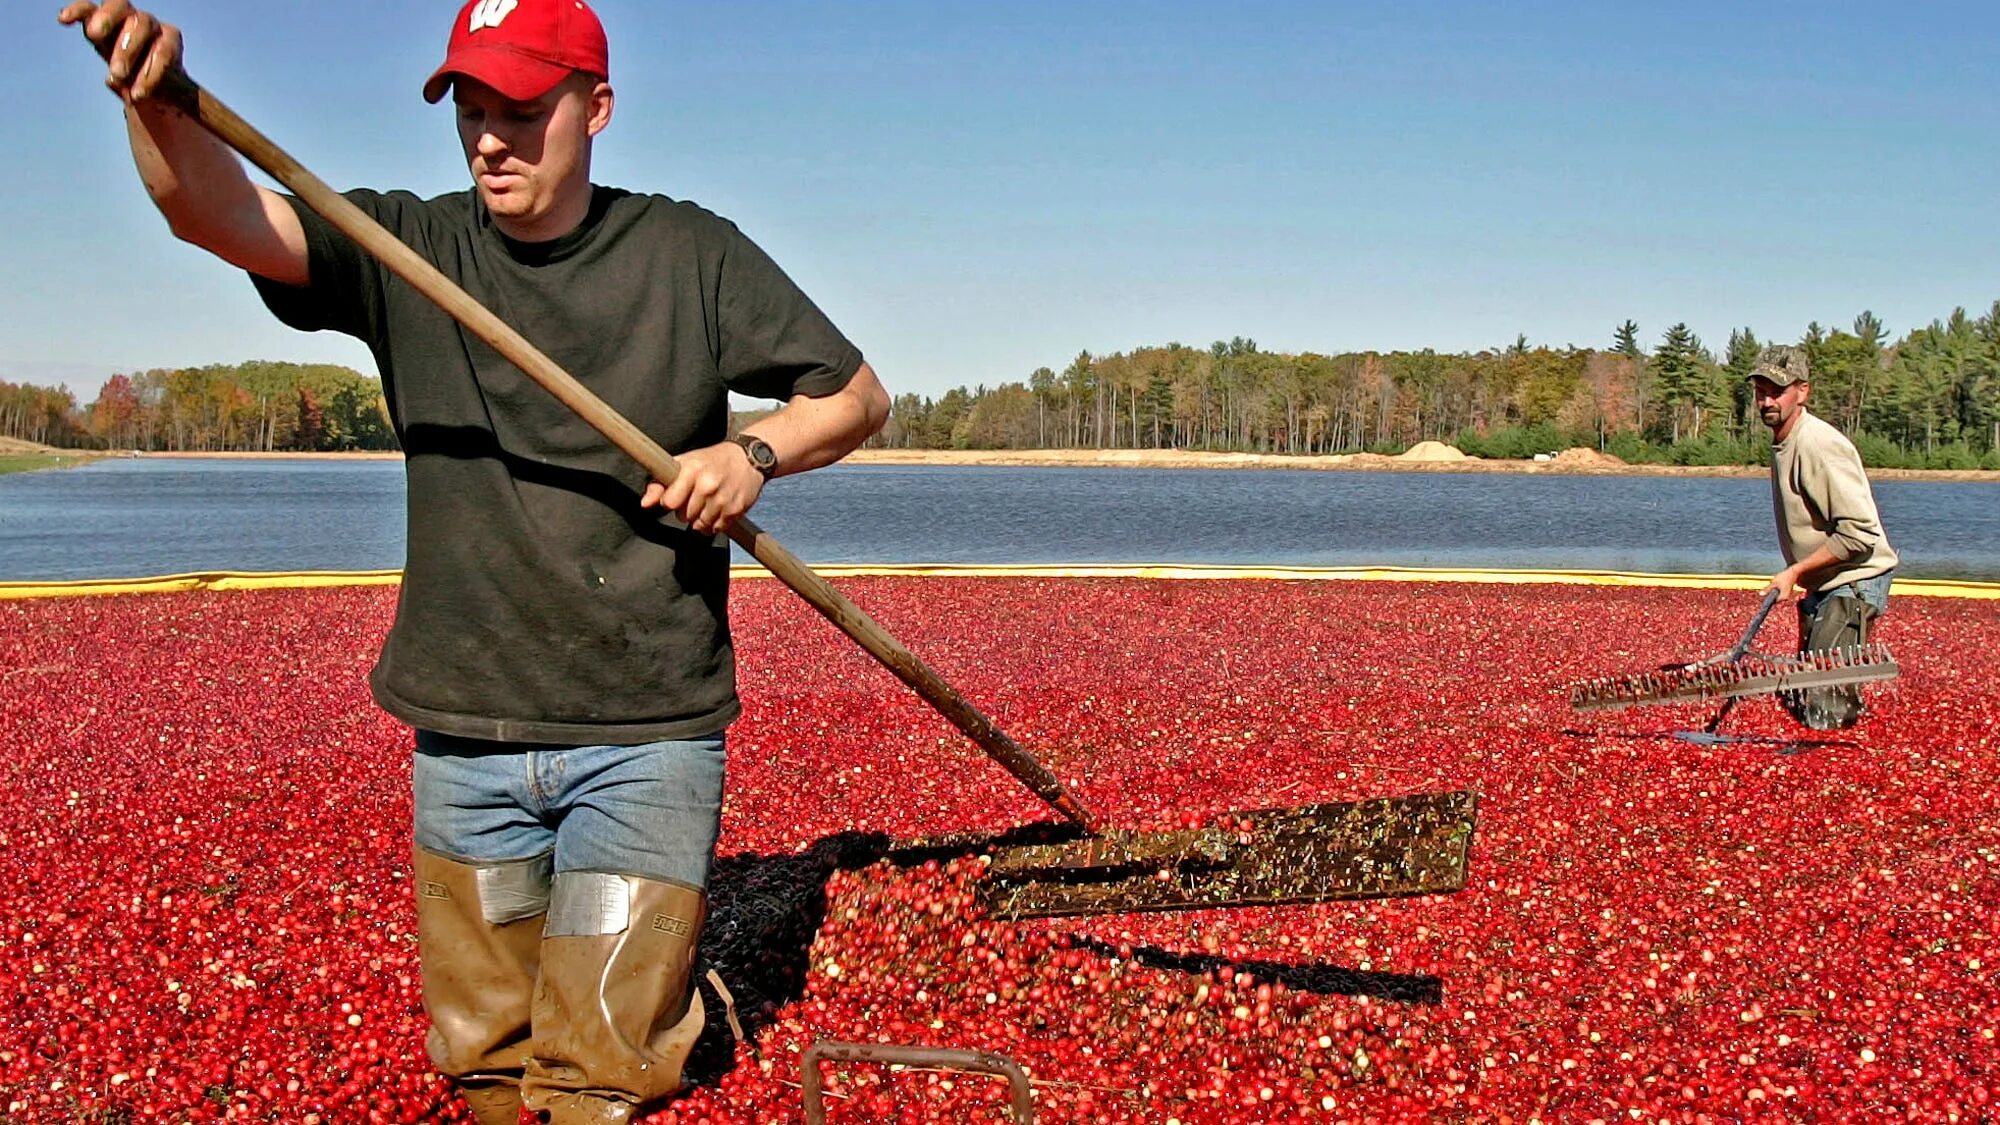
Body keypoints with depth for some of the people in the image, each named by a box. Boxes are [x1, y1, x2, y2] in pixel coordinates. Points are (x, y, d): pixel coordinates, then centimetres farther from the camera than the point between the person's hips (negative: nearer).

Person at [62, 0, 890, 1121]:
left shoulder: (691, 255, -1)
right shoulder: (409, 251, 1)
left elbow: (859, 395, 6)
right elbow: (217, 210, -14)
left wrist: (756, 452, -13)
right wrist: (154, 96, -35)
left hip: (646, 737, -3)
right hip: (464, 738, 3)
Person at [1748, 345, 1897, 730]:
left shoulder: (1820, 445, -21)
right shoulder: (1782, 443, 9)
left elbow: (1858, 533, -26)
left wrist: (1795, 572, -20)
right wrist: (1799, 577, 14)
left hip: (1853, 584, -10)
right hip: (1820, 587, 10)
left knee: (1825, 714, -14)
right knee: (1798, 701, 14)